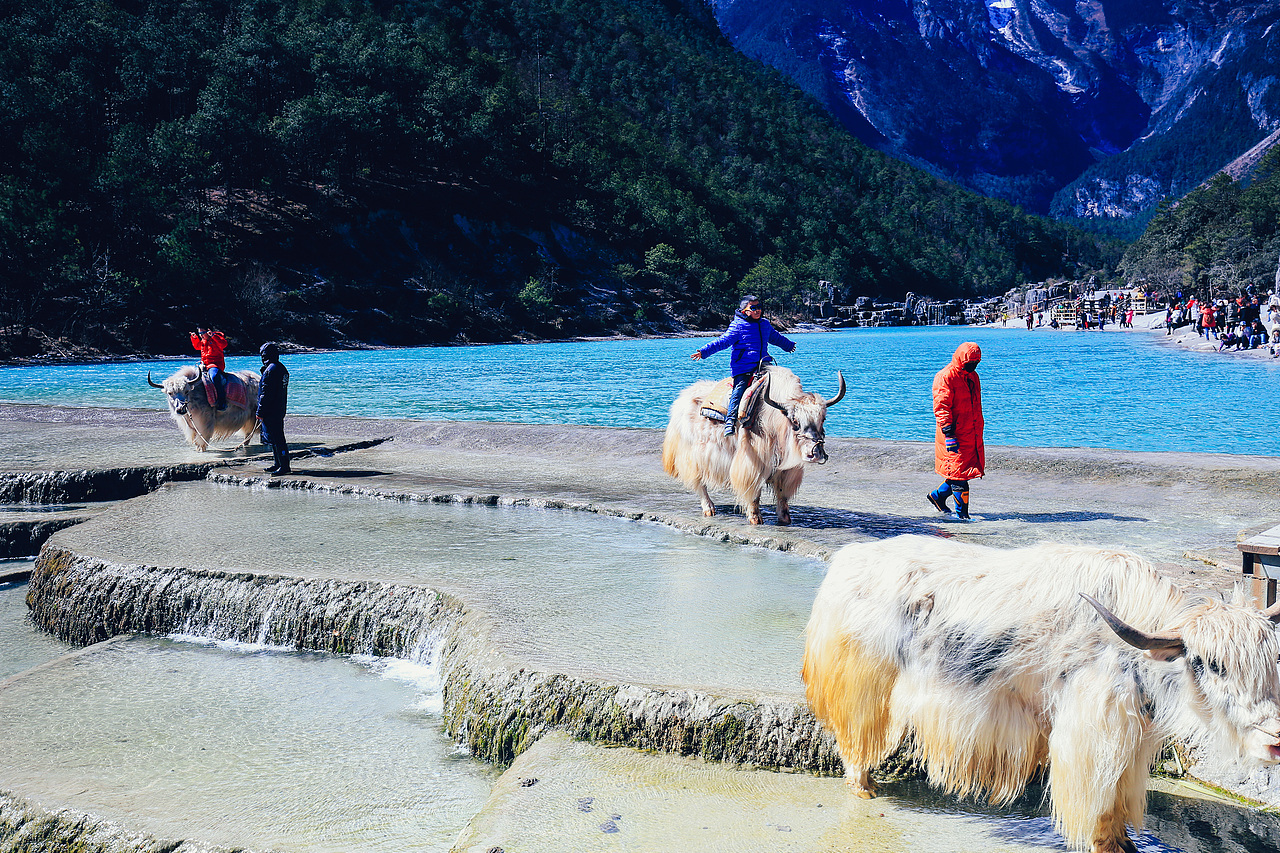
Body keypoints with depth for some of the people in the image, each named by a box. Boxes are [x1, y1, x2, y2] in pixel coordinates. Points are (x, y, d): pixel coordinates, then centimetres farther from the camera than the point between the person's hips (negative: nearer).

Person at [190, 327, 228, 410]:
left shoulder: (216, 338, -5)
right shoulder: (203, 341, 17)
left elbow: (223, 344, -26)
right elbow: (197, 346, 38)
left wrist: (213, 335, -28)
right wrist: (194, 338, 23)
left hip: (216, 364, -9)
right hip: (204, 365, 9)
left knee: (214, 376, -36)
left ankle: (222, 403, -37)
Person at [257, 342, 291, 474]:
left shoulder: (270, 370, -16)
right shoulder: (282, 368, 14)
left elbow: (266, 393, -18)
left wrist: (260, 412, -14)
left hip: (270, 412, -10)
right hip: (280, 410, 10)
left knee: (276, 439, -8)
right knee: (277, 437, 16)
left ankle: (284, 466, -8)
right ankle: (279, 464, 22)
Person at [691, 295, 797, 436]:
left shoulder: (765, 324, 17)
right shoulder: (738, 326, -3)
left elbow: (776, 338, 37)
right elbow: (723, 341, -7)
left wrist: (789, 345, 54)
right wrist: (704, 352, -17)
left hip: (763, 365, 6)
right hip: (743, 367, -6)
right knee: (739, 390, -20)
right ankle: (730, 421, -23)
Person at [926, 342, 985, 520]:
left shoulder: (973, 376, 16)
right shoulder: (945, 377, -11)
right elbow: (941, 407, -16)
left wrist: (978, 431, 26)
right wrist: (949, 434, -22)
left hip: (972, 435, 8)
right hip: (955, 435, -8)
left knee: (963, 471, 9)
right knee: (959, 472, -5)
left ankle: (938, 495, 28)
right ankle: (962, 514, 1)